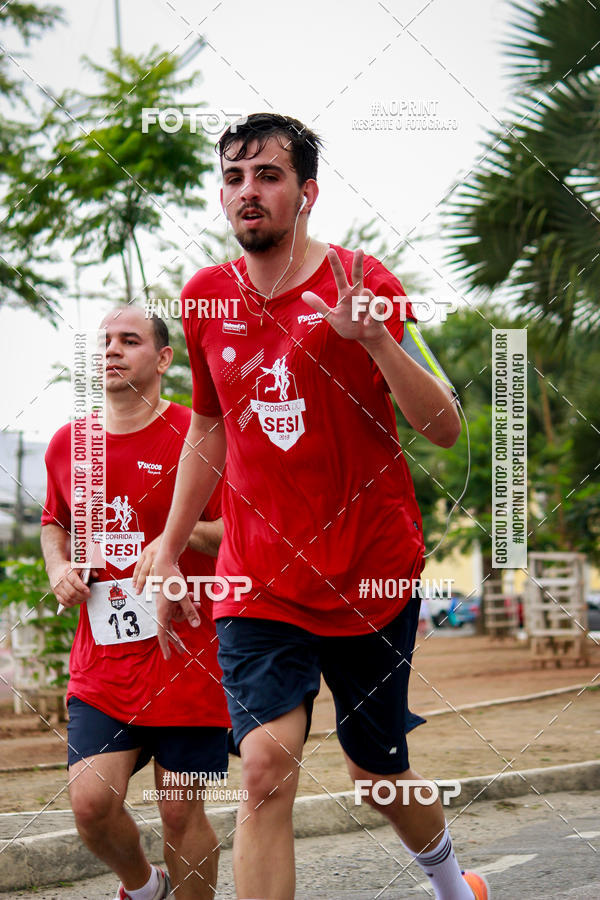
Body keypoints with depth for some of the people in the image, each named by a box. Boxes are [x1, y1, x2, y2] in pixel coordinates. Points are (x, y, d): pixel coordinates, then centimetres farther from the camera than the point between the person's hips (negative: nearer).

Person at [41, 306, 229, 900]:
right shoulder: (67, 444, 10)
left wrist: (184, 532, -24)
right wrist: (59, 566, 7)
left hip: (185, 658, -3)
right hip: (101, 661, 4)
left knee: (181, 810, 0)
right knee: (90, 800, -8)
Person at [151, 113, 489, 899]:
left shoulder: (363, 284, -8)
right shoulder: (206, 297, 3)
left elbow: (445, 429, -13)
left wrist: (373, 337, -28)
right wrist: (170, 551, 17)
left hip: (371, 580, -2)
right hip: (258, 583, 2)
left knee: (378, 775, 13)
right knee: (266, 769, -17)